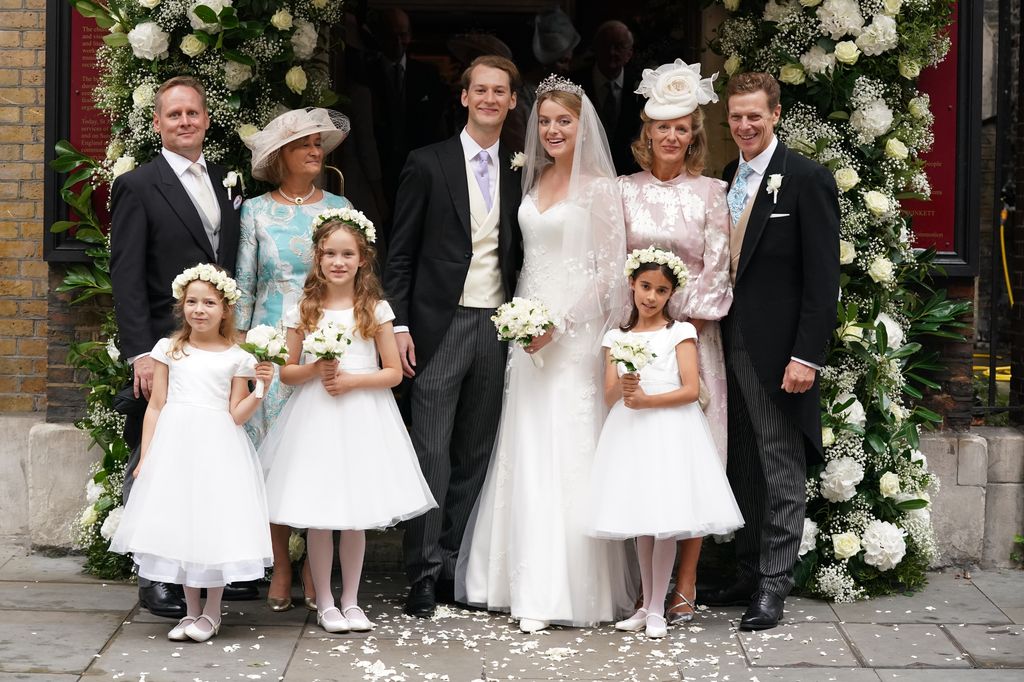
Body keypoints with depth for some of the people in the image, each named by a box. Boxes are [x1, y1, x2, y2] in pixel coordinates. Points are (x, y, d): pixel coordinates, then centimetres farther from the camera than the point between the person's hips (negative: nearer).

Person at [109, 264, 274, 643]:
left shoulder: (237, 358, 3)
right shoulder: (169, 349, 7)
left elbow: (236, 415, 1)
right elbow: (155, 406, 7)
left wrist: (261, 388, -13)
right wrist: (146, 456, 3)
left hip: (217, 447, -2)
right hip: (174, 445, 2)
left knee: (216, 524, -1)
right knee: (179, 524, 4)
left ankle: (211, 612, 14)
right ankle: (191, 611, 18)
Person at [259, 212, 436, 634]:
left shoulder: (375, 310, 1)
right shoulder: (303, 310, 3)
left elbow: (394, 372, 0)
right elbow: (286, 372, 6)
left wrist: (351, 380, -13)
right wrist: (315, 370, -13)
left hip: (362, 419, 0)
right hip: (315, 420, 0)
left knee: (356, 513, 5)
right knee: (318, 513, 1)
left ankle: (350, 600, 18)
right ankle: (324, 602, 13)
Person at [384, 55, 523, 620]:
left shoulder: (519, 174, 10)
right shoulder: (428, 164, 0)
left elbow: (520, 256, 14)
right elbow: (400, 254, -1)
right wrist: (398, 325, -8)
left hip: (498, 327, 4)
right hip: (440, 325, -4)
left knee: (474, 456, 7)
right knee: (431, 452, -5)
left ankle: (453, 565, 15)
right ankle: (424, 574, 1)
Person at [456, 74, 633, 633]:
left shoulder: (598, 187, -6)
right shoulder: (534, 182, 14)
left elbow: (611, 270, -10)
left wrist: (560, 322, -16)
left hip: (575, 334, -7)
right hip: (531, 332, 7)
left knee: (568, 455, -7)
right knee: (526, 456, 5)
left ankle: (568, 591, -2)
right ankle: (531, 586, 10)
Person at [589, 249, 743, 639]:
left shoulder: (680, 332, 1)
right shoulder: (616, 338, 11)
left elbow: (691, 390, -7)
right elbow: (609, 397, 5)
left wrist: (646, 400, -17)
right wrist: (623, 387, -18)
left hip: (670, 431, -3)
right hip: (631, 432, 4)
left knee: (666, 521, -6)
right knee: (641, 522, 8)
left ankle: (657, 609, 2)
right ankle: (646, 604, 17)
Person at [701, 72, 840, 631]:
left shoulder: (807, 179, -8)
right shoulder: (723, 179, 12)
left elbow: (822, 277, -12)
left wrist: (807, 355, -17)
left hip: (778, 350, -7)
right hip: (728, 345, 7)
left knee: (781, 473, 1)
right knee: (742, 470, 13)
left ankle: (773, 586, 7)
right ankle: (748, 576, 23)